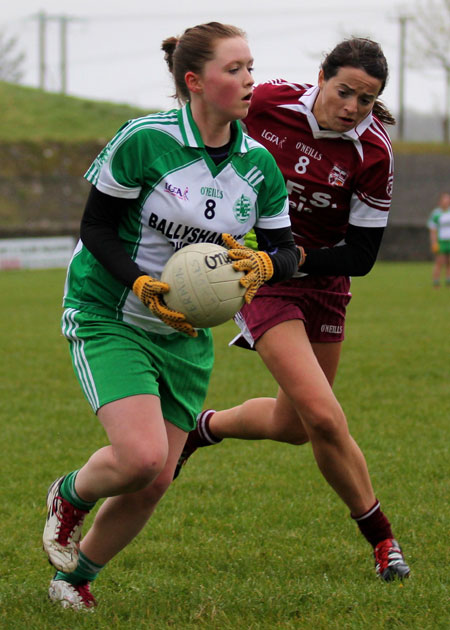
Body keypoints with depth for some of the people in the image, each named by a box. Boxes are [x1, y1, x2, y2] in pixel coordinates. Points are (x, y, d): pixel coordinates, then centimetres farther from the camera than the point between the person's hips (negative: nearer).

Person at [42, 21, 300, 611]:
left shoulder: (258, 164, -3)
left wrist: (262, 264, -20)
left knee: (154, 483, 2)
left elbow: (285, 251, 3)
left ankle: (76, 576, 27)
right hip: (107, 316, -5)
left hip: (185, 333, 5)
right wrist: (143, 285, -25)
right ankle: (70, 496, 11)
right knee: (140, 456, -24)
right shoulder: (144, 141, -18)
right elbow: (95, 227, -11)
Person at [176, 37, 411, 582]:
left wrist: (290, 258, -23)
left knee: (294, 425, 14)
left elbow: (361, 255, -13)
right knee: (323, 417, -16)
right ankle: (381, 538, 0)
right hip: (260, 278, -3)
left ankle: (201, 428, 43)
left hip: (323, 283, 3)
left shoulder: (373, 153, -16)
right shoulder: (267, 103, -18)